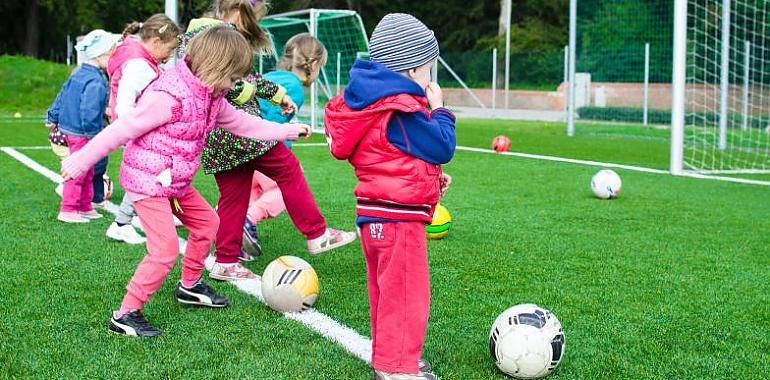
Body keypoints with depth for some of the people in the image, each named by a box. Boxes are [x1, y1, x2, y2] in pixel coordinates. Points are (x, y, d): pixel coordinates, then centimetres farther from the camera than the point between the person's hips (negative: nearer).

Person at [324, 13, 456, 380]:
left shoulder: (374, 101, 12)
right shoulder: (402, 112, -20)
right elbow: (442, 148, -15)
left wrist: (430, 176, 17)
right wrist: (439, 110, -1)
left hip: (375, 214, 11)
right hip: (398, 216, -11)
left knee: (387, 291, 20)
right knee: (407, 294, -3)